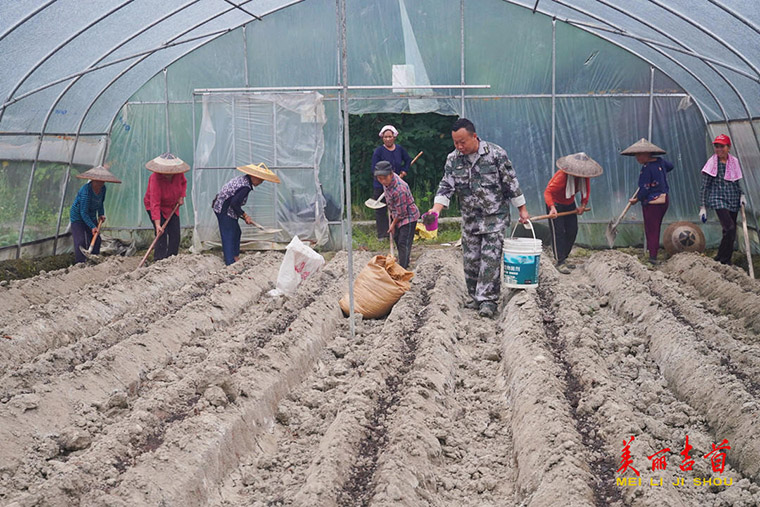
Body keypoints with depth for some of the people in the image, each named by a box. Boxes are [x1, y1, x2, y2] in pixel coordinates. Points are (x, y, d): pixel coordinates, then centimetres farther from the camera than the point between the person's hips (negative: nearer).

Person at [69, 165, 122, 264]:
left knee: (95, 240, 3)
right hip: (77, 216, -7)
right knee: (80, 241, -14)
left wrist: (101, 214, 1)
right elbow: (84, 212, -29)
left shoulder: (103, 189, -7)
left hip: (91, 216, 7)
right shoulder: (86, 190, -30)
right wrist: (92, 227, -32)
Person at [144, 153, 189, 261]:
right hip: (156, 207, -6)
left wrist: (181, 196, -3)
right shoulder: (156, 178, -34)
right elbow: (155, 204, -38)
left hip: (172, 207, 6)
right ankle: (159, 261, -16)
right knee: (161, 235, -18)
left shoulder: (179, 174, -17)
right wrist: (157, 225, -44)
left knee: (175, 235, 0)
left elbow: (183, 182, 12)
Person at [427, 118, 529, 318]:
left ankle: (488, 299, -9)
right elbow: (446, 187, -2)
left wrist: (522, 210, -1)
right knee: (471, 260, 6)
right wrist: (436, 209, -19)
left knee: (490, 257, -10)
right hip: (470, 219, 4)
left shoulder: (496, 154, -11)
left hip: (495, 217, -4)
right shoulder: (453, 159, -1)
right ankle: (475, 297, 18)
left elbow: (511, 183, -5)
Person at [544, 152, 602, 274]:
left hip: (570, 204, 7)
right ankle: (560, 262, -12)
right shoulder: (562, 176, -33)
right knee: (558, 232, -12)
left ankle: (563, 258, 17)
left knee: (572, 231, 6)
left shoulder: (584, 175, -13)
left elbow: (586, 190, 5)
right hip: (556, 203, -7)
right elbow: (548, 192, -39)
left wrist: (583, 205, -8)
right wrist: (552, 208, -54)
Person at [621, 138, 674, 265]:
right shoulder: (660, 161, 6)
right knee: (656, 229, 16)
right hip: (664, 199, 8)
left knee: (651, 230, -3)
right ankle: (654, 255, 20)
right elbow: (670, 166, 29)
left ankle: (652, 257, -5)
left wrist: (637, 199, -5)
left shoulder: (646, 168, -19)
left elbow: (645, 188, -19)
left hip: (652, 202, -8)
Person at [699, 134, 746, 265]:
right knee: (729, 228, -21)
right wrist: (703, 207, -4)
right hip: (718, 200, -5)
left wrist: (742, 195, 5)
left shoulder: (734, 162, 9)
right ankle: (720, 260, -12)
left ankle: (726, 261, 15)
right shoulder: (712, 164, -3)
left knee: (731, 234, 5)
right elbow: (704, 187, -1)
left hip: (733, 201, 5)